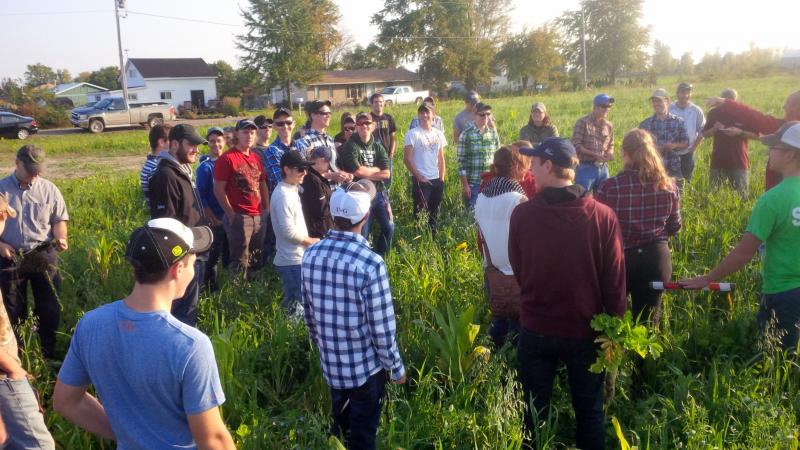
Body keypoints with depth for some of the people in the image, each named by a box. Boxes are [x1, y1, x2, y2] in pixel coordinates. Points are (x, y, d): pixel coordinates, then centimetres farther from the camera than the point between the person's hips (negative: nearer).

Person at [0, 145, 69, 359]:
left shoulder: (49, 189, 0)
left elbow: (59, 220, 4)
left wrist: (60, 238, -15)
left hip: (43, 256, 0)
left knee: (49, 308, 8)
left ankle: (50, 355, 23)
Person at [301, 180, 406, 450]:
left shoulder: (311, 255, -8)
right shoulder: (370, 263, -25)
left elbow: (309, 315, 4)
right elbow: (382, 329, -20)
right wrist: (396, 368, -4)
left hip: (331, 365, 5)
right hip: (366, 367, -5)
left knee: (339, 428, 26)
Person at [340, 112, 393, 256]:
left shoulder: (378, 146, 7)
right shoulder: (351, 146, -8)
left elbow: (386, 174, -3)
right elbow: (357, 171, -22)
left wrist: (365, 173, -13)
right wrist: (376, 169, -7)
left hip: (379, 193, 6)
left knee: (389, 228, 12)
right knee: (362, 233, 1)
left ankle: (379, 259, 31)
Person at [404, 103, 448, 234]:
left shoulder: (438, 134, 9)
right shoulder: (413, 134, -7)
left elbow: (441, 158, 14)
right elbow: (407, 159, -9)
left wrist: (442, 178, 6)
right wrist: (419, 177, -11)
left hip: (436, 180, 5)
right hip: (420, 181, -5)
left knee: (434, 213, 11)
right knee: (420, 213, 0)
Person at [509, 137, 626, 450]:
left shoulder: (522, 214, -14)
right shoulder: (603, 216, -14)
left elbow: (518, 272, 1)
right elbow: (615, 280, -9)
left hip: (535, 329, 0)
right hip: (585, 330, 0)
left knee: (536, 410, 18)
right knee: (589, 411, 19)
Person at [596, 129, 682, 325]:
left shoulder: (611, 187, -17)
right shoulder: (668, 185, -5)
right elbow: (675, 227, 6)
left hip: (620, 257, -3)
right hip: (657, 257, 3)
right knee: (648, 321, 16)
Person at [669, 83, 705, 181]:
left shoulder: (696, 111, -2)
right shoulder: (669, 109, -5)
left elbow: (702, 131, 4)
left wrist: (694, 147, -2)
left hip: (688, 153, 1)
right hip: (671, 153, 0)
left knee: (686, 180, 8)